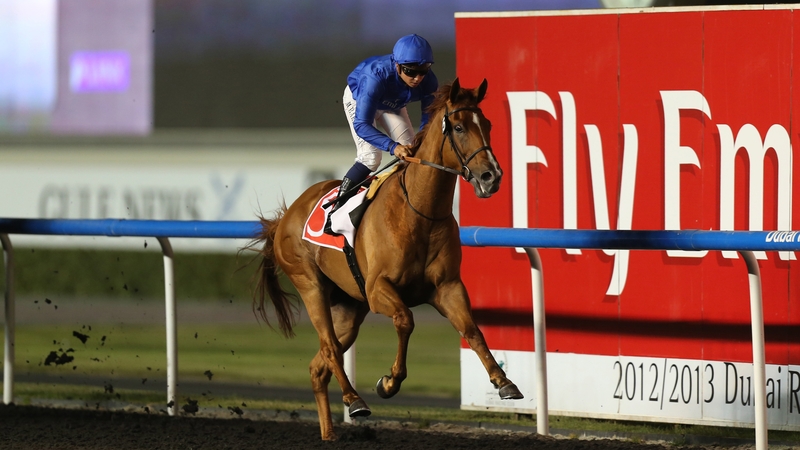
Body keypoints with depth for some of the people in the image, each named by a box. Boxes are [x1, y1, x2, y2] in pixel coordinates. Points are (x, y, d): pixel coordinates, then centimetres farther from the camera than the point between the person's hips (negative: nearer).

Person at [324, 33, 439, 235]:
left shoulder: (428, 82, -33)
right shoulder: (377, 76, -47)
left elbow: (429, 119, -21)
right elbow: (361, 124, -47)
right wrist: (393, 146, -60)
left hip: (392, 104, 5)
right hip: (358, 98, -5)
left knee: (410, 154, -7)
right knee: (370, 156, -19)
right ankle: (336, 210, -11)